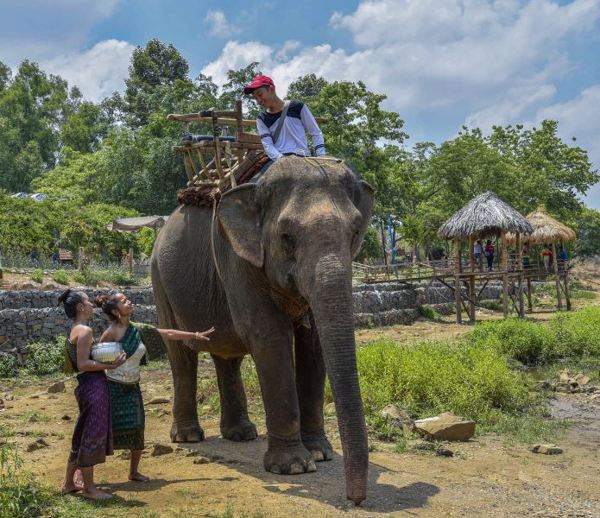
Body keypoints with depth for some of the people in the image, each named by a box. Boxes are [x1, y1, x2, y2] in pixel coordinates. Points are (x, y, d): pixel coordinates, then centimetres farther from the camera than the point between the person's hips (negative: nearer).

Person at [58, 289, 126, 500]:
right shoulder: (85, 331, -14)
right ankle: (89, 488, 9)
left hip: (85, 386, 10)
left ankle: (69, 483, 28)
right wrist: (109, 365, -19)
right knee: (92, 436, -1)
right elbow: (83, 364, -20)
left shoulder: (73, 332, 15)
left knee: (82, 436, 18)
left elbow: (69, 365, 20)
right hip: (94, 386, -10)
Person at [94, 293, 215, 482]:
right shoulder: (111, 333, -16)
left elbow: (169, 334, 8)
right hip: (113, 388, -6)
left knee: (138, 430, 6)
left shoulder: (138, 330, 3)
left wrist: (196, 335, 11)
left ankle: (134, 471, 22)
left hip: (132, 388, 6)